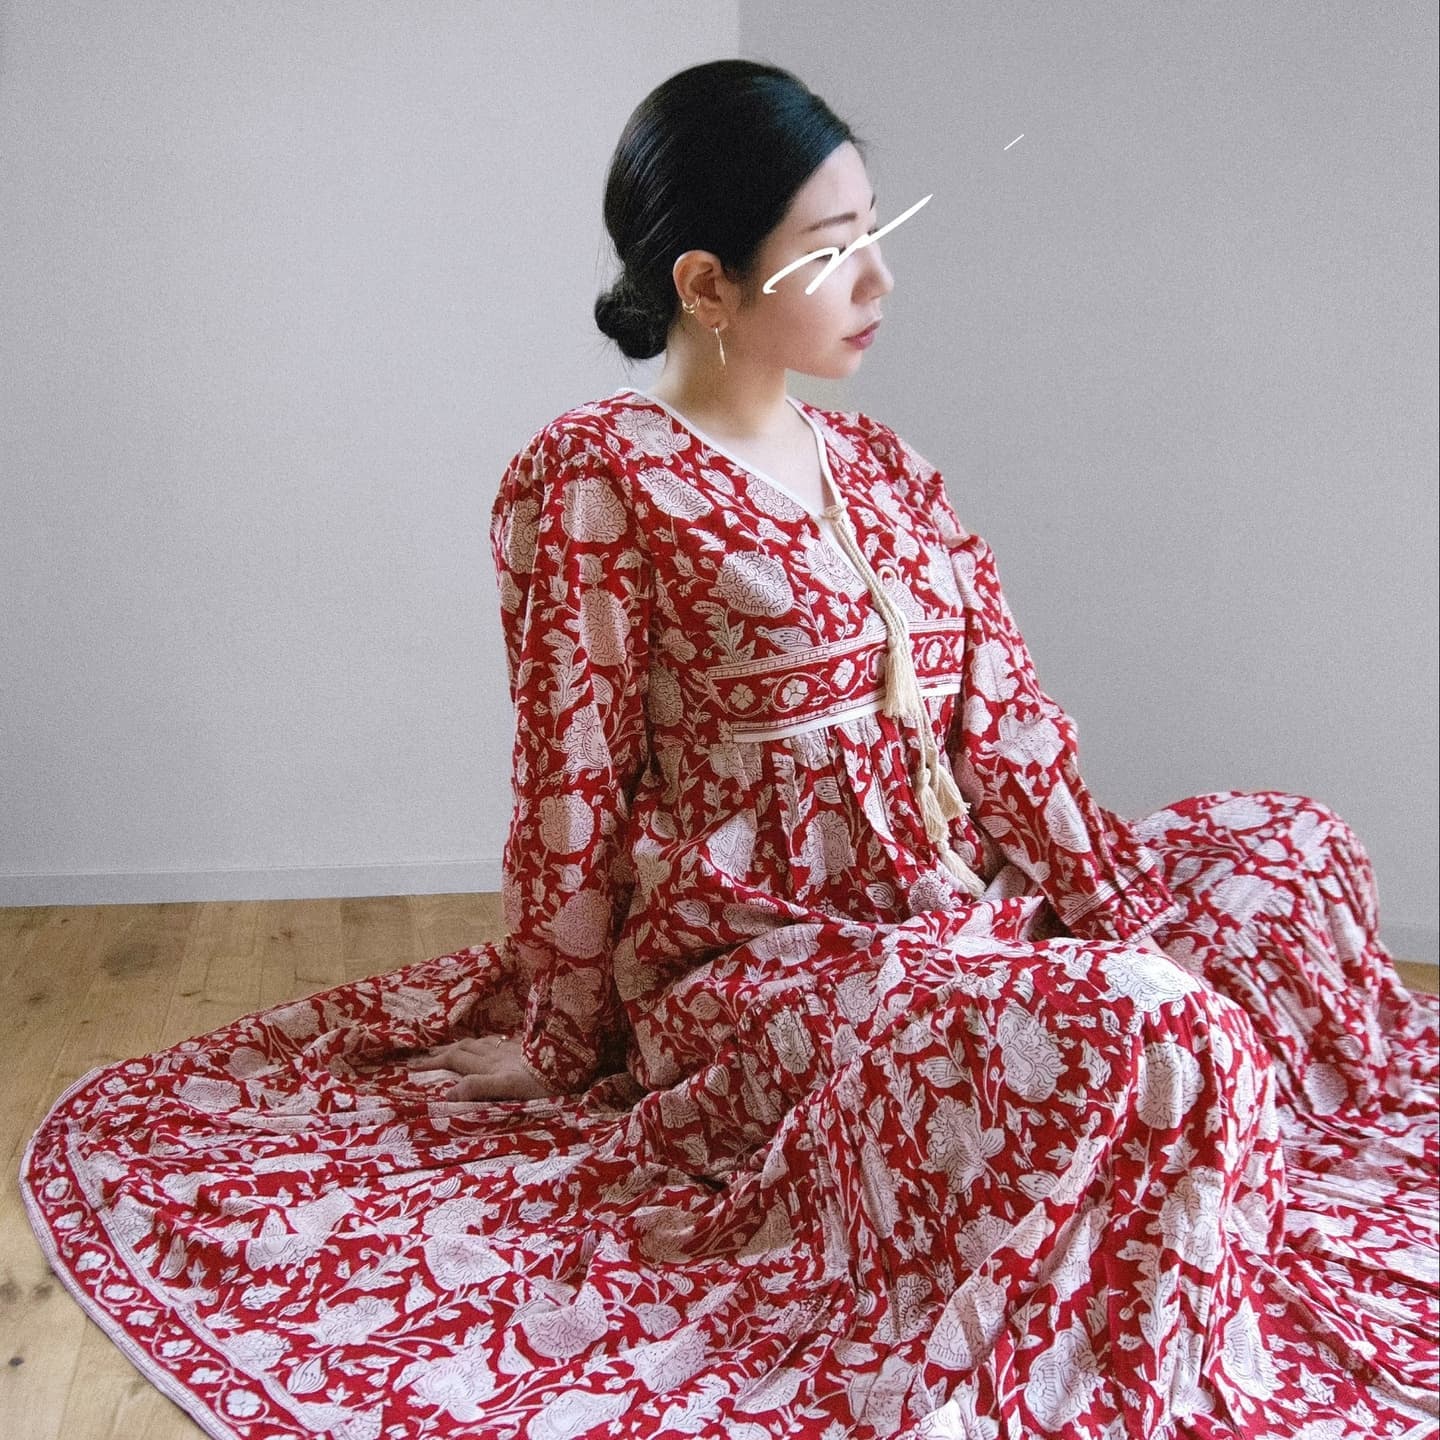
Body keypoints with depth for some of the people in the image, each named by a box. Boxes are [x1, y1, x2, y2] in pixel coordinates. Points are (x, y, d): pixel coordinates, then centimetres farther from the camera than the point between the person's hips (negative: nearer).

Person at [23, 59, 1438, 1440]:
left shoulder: (881, 468, 10)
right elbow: (572, 791, -9)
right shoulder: (598, 477, -11)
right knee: (1147, 1035, -30)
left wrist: (1119, 913, -1)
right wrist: (567, 1052, -3)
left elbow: (1004, 722, 6)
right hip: (761, 956, -8)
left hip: (962, 918, 8)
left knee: (1285, 845, 9)